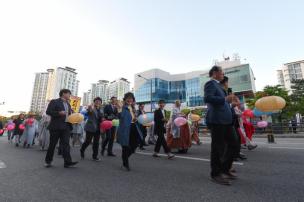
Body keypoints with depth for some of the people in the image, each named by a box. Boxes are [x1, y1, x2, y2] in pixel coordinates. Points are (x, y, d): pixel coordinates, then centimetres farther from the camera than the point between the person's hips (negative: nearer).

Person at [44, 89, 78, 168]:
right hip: (56, 126, -5)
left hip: (66, 127, 5)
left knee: (66, 144, -2)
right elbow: (48, 111, -9)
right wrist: (59, 113, -20)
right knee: (52, 144, 7)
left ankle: (68, 162, -5)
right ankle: (48, 161, 25)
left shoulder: (68, 104, 19)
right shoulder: (54, 102, 0)